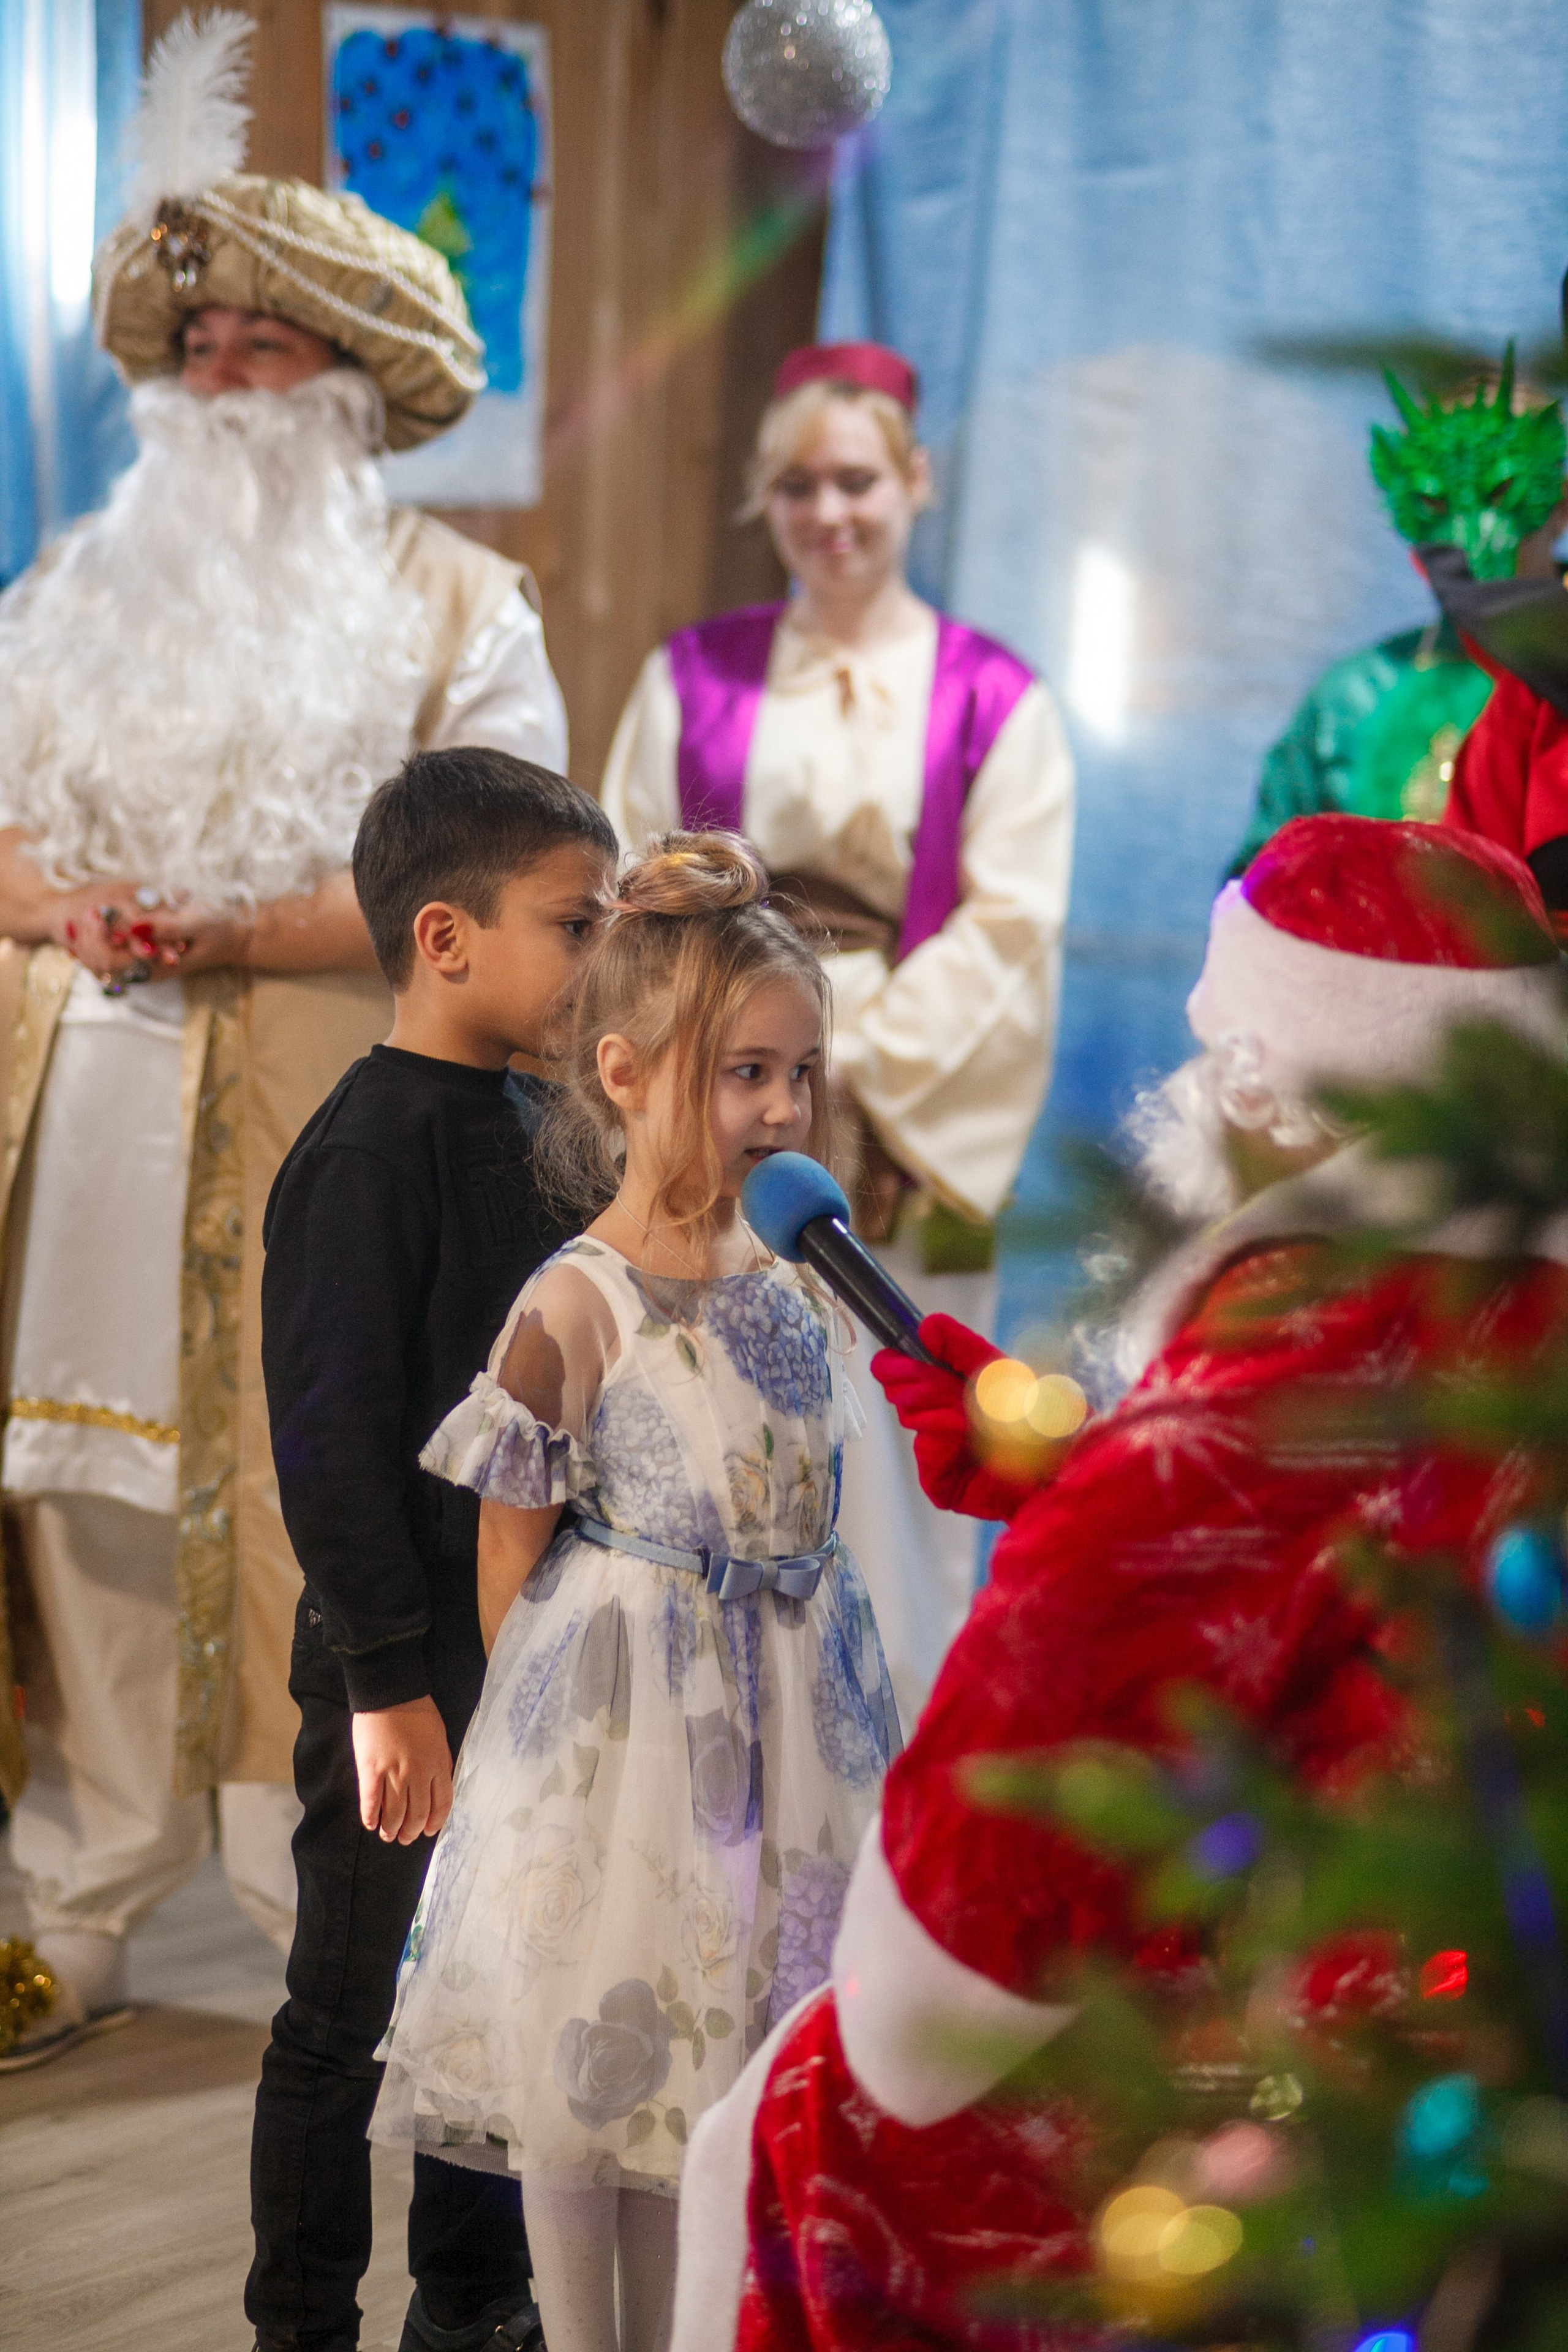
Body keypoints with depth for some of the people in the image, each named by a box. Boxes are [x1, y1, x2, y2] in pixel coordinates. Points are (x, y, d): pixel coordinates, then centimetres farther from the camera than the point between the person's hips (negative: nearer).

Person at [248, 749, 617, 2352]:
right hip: (411, 1663, -8)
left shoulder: (529, 1123, 8)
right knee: (352, 2014, 4)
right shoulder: (369, 1148, -18)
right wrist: (389, 1684, -20)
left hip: (532, 1647, 8)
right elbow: (330, 1438, -19)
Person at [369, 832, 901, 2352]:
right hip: (619, 1718, -6)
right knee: (589, 2063, 7)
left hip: (779, 1710, 6)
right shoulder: (574, 1314, -19)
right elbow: (509, 1570, -9)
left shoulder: (793, 1274, 1)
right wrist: (555, 1706, -2)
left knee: (705, 2053, 17)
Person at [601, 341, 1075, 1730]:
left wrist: (852, 1060, -12)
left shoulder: (993, 702, 4)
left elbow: (1011, 931, -3)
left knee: (882, 1452, 0)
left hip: (898, 1139, -1)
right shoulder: (693, 679, 10)